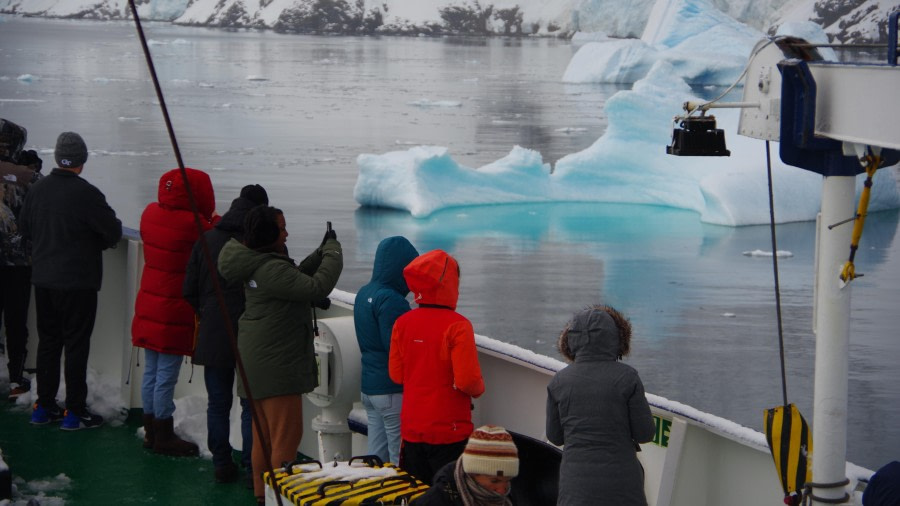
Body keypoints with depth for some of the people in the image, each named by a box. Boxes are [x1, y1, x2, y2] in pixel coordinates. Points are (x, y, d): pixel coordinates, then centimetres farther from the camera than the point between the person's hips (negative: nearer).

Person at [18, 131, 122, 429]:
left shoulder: (38, 189, 1)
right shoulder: (86, 193, -19)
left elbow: (24, 228, 13)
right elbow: (113, 232, -14)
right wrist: (96, 243, 7)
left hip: (43, 279, 6)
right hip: (78, 282, -6)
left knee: (48, 341, 15)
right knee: (76, 344, 1)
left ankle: (44, 406, 21)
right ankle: (74, 411, 4)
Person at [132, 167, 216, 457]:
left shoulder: (150, 214, 0)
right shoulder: (193, 225, -22)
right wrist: (215, 222, 6)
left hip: (148, 307, 7)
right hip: (175, 312, -7)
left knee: (151, 372, 16)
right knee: (166, 377, 1)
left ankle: (151, 432, 26)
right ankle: (164, 437, 10)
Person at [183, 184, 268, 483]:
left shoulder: (206, 240, 1)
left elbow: (189, 291, 6)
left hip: (213, 336, 3)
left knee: (218, 403, 13)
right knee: (252, 406, 6)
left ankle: (222, 464, 18)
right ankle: (253, 467, 7)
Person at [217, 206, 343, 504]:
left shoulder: (256, 264, 8)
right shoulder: (272, 270, -24)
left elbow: (297, 278, 17)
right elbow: (317, 287, -27)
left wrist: (321, 253, 5)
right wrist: (333, 251, -14)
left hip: (258, 363, 11)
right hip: (276, 364, -11)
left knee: (264, 432, 18)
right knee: (287, 434, -5)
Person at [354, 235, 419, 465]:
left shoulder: (364, 293, 12)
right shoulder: (391, 300, -19)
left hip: (369, 387, 9)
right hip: (393, 391, -9)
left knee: (376, 458, 13)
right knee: (401, 463, -4)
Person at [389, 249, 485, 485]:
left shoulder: (403, 323, -2)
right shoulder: (457, 326, -16)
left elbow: (396, 374, 5)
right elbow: (467, 381, -18)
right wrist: (479, 388, 3)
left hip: (411, 429, 5)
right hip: (449, 431, -5)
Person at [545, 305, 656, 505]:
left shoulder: (559, 382, -1)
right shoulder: (626, 377, -8)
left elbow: (555, 436, 7)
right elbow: (645, 433, -5)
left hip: (577, 482, 1)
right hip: (622, 480, -1)